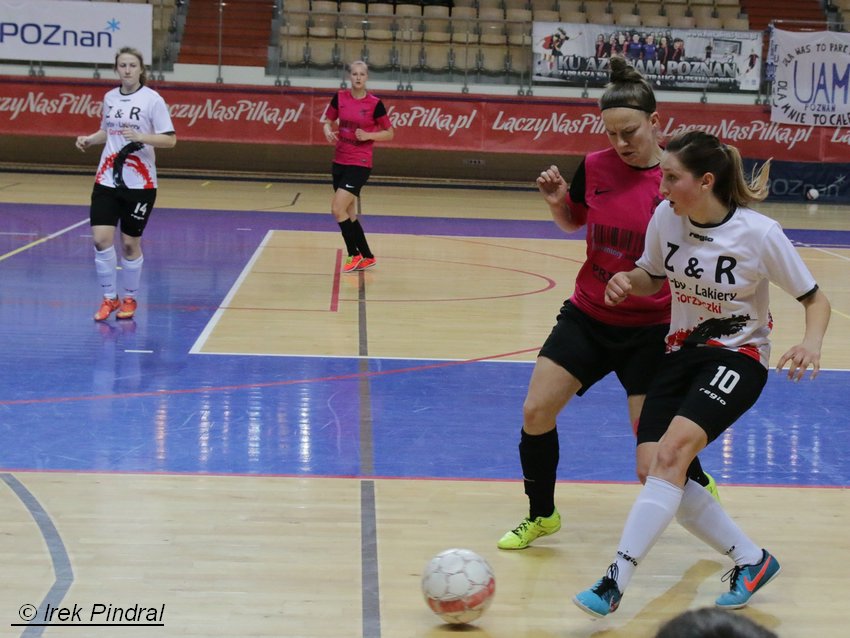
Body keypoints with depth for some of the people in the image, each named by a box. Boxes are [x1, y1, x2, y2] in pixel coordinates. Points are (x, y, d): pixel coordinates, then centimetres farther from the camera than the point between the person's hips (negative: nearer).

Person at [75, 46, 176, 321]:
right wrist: (89, 139, 3)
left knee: (130, 244, 4)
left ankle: (129, 299, 24)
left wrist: (140, 136, -26)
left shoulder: (152, 100, -8)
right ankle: (109, 298, 9)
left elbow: (170, 139, -11)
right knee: (101, 239, -8)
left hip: (140, 184, -4)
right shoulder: (110, 97, 7)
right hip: (107, 179, 4)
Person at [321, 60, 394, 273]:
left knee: (338, 209, -15)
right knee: (349, 214, 11)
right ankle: (367, 257, 25)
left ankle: (354, 255, 0)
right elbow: (328, 121, 15)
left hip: (360, 164, -5)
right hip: (340, 161, 6)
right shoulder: (340, 97, 3)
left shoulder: (374, 103, -8)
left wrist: (368, 135, -17)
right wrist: (328, 131, -7)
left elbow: (389, 133, -1)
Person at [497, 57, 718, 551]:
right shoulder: (595, 167, -3)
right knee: (536, 412, -2)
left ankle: (702, 488, 31)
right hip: (588, 316, 4)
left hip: (651, 329, -4)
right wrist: (557, 201, -5)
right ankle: (542, 515, 20)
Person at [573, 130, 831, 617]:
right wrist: (627, 279, -10)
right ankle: (751, 560, 7)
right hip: (682, 352, 6)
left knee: (670, 453, -27)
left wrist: (811, 343, -27)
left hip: (737, 357, -6)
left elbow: (816, 299, -6)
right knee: (652, 468, -10)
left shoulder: (760, 234, -18)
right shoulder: (666, 217, -6)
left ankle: (615, 583, -27)